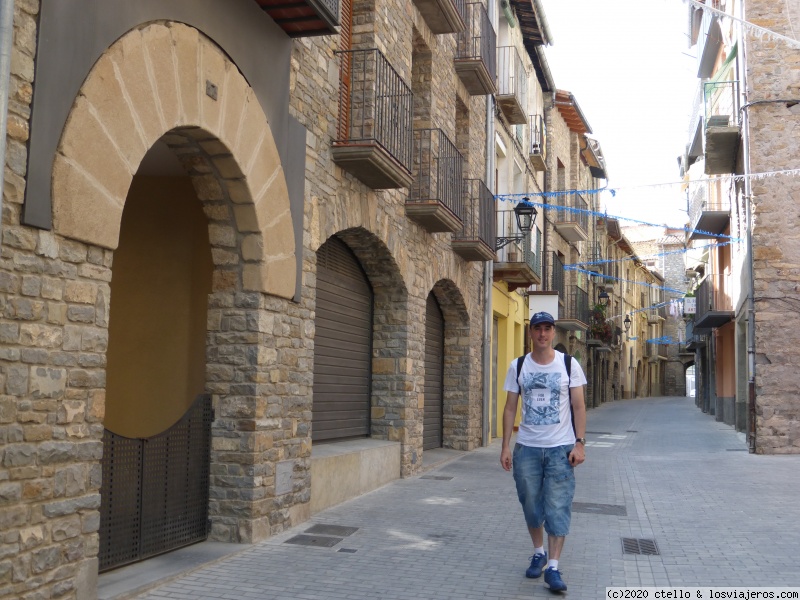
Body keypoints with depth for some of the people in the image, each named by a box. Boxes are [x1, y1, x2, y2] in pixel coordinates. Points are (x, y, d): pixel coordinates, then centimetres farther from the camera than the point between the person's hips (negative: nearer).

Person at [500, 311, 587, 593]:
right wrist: (505, 446, 0)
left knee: (558, 507, -4)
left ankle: (553, 567, 1)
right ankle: (538, 553, 30)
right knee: (531, 504, 10)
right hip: (526, 448, 2)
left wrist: (579, 443, -10)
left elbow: (578, 407, -1)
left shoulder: (569, 364, -1)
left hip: (560, 448, -2)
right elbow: (510, 408, 5)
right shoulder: (518, 366, 3)